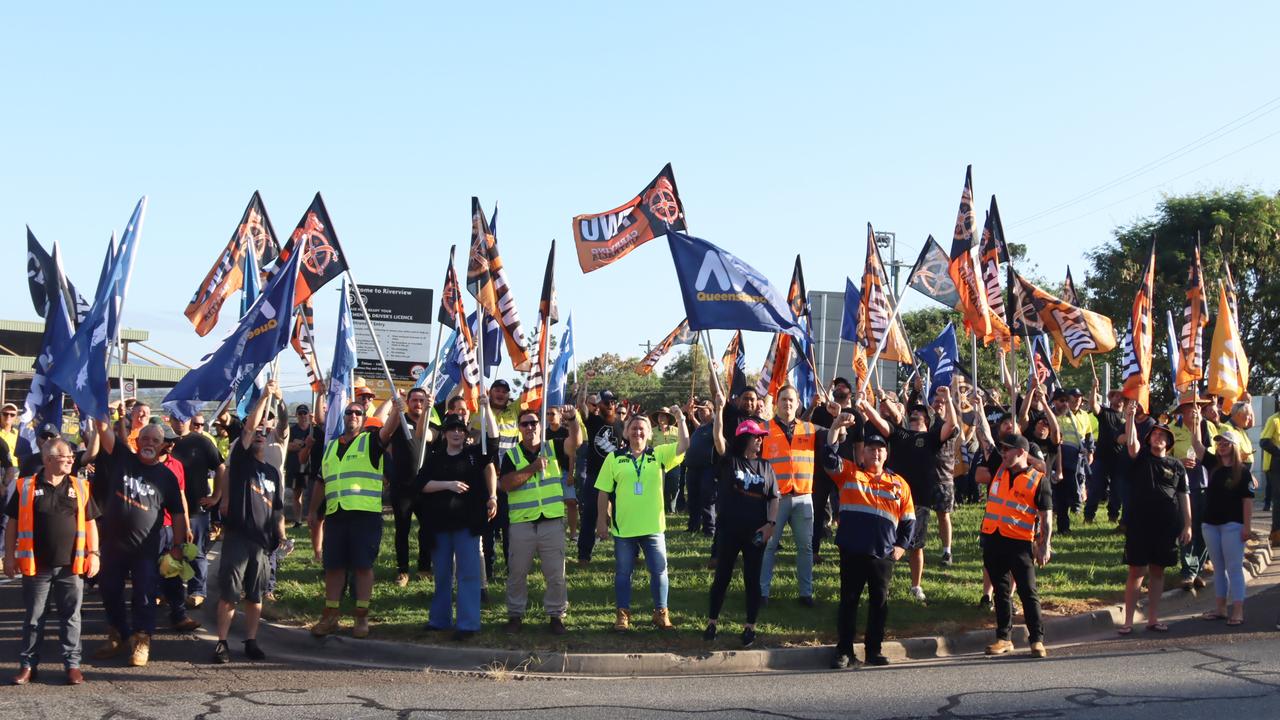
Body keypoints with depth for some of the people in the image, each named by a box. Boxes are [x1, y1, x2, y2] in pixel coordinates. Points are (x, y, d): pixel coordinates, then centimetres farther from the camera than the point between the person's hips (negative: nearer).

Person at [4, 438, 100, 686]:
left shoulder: (79, 487, 5)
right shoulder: (26, 487, 0)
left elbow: (90, 522, 8)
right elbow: (13, 523, 4)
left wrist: (93, 554, 1)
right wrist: (10, 556, 0)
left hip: (71, 566, 1)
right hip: (37, 566, -1)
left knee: (71, 617, 5)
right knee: (33, 618, 7)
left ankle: (72, 664, 13)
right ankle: (28, 664, 17)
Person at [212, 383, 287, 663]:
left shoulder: (273, 471, 16)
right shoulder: (241, 458, 5)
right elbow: (248, 427, -7)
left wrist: (281, 536, 8)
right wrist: (265, 396, -11)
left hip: (262, 540, 4)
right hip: (237, 536, -4)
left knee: (255, 595, 7)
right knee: (229, 593, -3)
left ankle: (251, 642, 14)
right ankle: (222, 643, 1)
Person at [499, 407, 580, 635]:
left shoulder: (553, 449, 6)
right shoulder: (512, 455, 3)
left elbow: (575, 442, -12)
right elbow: (505, 484, -11)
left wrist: (573, 418, -30)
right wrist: (533, 468, -17)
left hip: (552, 520, 0)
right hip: (521, 522, 0)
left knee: (556, 573, 4)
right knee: (517, 573, 8)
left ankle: (556, 614, 16)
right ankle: (515, 615, 20)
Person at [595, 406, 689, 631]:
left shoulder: (659, 455, 3)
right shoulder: (614, 458, 0)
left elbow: (684, 446, -8)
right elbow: (603, 492, 1)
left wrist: (680, 420, -17)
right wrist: (602, 522, -2)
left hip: (653, 527, 1)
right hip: (623, 528, -1)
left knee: (659, 570, 7)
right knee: (623, 572, 8)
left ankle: (661, 613, 21)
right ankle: (623, 614, 19)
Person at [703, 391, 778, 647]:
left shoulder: (765, 466, 8)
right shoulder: (729, 461, 0)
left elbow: (774, 497, 8)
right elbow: (718, 438, -16)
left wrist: (771, 523, -5)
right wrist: (719, 409, -27)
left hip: (755, 532, 2)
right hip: (729, 529, -2)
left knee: (752, 579, 6)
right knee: (722, 576, 6)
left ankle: (750, 627, 14)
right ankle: (712, 622, 17)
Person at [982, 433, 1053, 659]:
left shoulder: (1038, 480, -4)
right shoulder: (999, 471, 11)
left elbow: (1046, 516, -5)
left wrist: (1044, 546, -8)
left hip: (1019, 543, -5)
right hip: (992, 539, 6)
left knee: (1028, 591, -2)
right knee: (1000, 589, 11)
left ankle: (1037, 640, 2)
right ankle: (1003, 638, 18)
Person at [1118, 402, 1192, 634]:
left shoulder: (1176, 466, 8)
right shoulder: (1141, 458, 4)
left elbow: (1184, 496, 8)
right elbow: (1131, 442, -16)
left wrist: (1187, 525, 3)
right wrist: (1130, 416, -29)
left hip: (1167, 527, 2)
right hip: (1139, 524, -2)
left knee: (1157, 571, 9)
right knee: (1136, 571, -2)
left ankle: (1153, 619, 17)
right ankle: (1128, 620, 0)